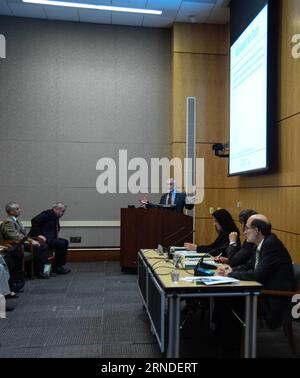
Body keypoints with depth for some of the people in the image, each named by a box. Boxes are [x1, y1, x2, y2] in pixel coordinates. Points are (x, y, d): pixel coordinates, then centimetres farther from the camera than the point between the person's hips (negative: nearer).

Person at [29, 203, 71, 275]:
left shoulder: (55, 217, 15)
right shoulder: (48, 214, -13)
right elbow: (34, 221, -24)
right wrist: (38, 235, -24)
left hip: (50, 237, 10)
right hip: (44, 238, -10)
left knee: (65, 242, 9)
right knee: (61, 244, -20)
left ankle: (60, 265, 10)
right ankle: (56, 268, -8)